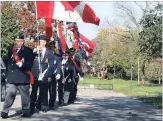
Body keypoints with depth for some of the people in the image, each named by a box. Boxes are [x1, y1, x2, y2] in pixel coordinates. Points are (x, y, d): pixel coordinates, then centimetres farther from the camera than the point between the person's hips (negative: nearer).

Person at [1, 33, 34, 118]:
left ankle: (26, 111, 17)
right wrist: (7, 74, 11)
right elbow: (7, 62, 19)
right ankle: (5, 112, 1)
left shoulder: (28, 51, -3)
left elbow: (30, 64, -9)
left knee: (25, 96, 6)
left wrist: (22, 64, -25)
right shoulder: (10, 50, 14)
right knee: (9, 94, -1)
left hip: (23, 78, -3)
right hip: (11, 78, 3)